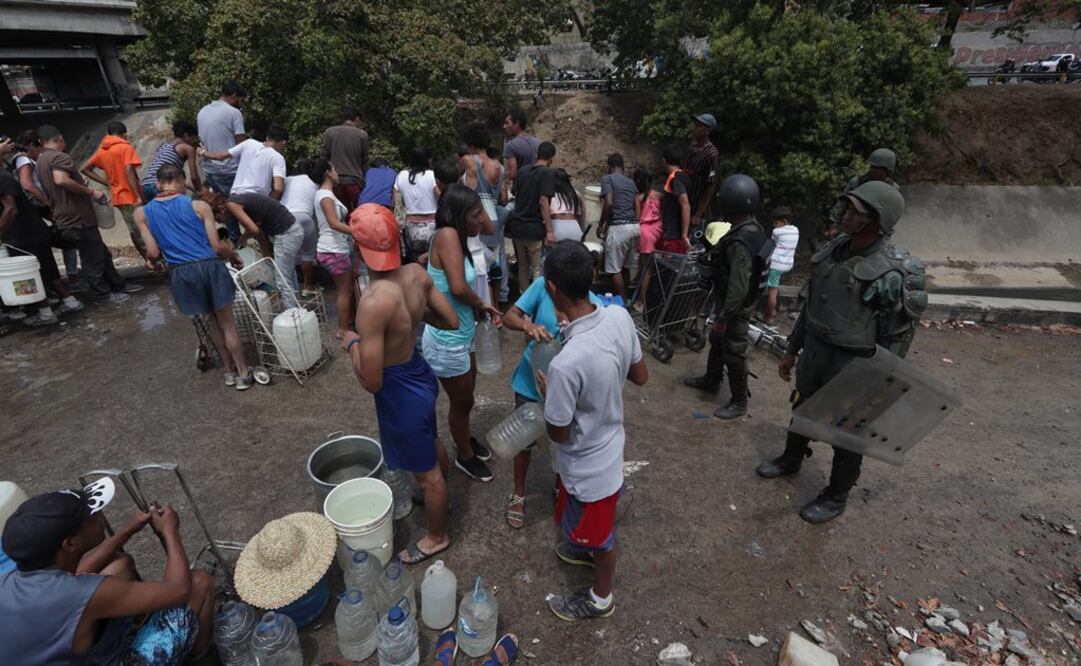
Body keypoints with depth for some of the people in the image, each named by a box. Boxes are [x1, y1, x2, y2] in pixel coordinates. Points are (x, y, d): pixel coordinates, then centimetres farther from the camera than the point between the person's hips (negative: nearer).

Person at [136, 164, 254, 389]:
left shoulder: (142, 213, 5)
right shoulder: (199, 206, -3)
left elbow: (153, 253, 0)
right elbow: (217, 247, -6)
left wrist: (157, 255, 23)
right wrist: (234, 255, 14)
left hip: (181, 274, 3)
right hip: (209, 267, -3)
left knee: (212, 321, 21)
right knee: (228, 323, 10)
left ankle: (229, 371, 31)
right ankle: (243, 374, 18)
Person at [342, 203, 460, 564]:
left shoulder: (374, 302, -34)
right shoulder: (417, 273, -13)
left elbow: (371, 381, -29)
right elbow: (451, 321, 0)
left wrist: (352, 343, -12)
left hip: (400, 391, -8)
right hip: (419, 373, 8)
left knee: (426, 471, 16)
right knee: (432, 444, 33)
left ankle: (437, 537, 42)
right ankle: (440, 498, 61)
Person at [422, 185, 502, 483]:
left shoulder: (456, 240, 2)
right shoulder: (447, 235, -25)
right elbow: (459, 288, -35)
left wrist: (479, 307, -5)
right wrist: (480, 303, -14)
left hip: (461, 336, 8)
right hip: (447, 341, -8)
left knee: (466, 396, 28)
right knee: (462, 401, 15)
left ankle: (466, 439, 55)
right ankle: (465, 456, 41)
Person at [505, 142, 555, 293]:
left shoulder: (522, 171, 11)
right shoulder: (548, 173, -8)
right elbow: (543, 202, -17)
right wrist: (549, 231, -18)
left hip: (516, 225, 6)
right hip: (534, 228, -6)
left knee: (522, 267, 16)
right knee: (538, 270, 0)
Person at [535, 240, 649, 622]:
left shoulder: (565, 363, -40)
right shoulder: (620, 317, -18)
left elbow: (559, 433, -23)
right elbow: (640, 376, -2)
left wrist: (546, 392, -7)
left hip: (587, 464, -7)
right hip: (610, 443, 7)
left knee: (597, 532, 22)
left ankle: (600, 599, 50)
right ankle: (589, 550, 65)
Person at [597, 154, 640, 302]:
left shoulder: (607, 178, -1)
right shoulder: (631, 182, 19)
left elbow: (609, 203, -13)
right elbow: (638, 206, 15)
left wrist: (601, 224, -3)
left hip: (618, 227, -7)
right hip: (634, 226, 7)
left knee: (615, 269, 0)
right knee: (625, 266, 17)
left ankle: (621, 303, 1)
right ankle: (625, 299, 26)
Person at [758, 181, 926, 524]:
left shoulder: (893, 274, -21)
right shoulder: (833, 251, -1)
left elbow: (895, 340, -16)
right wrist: (792, 350, 14)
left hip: (852, 364, -6)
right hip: (813, 351, 7)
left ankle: (835, 497, 33)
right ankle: (792, 459, 51)